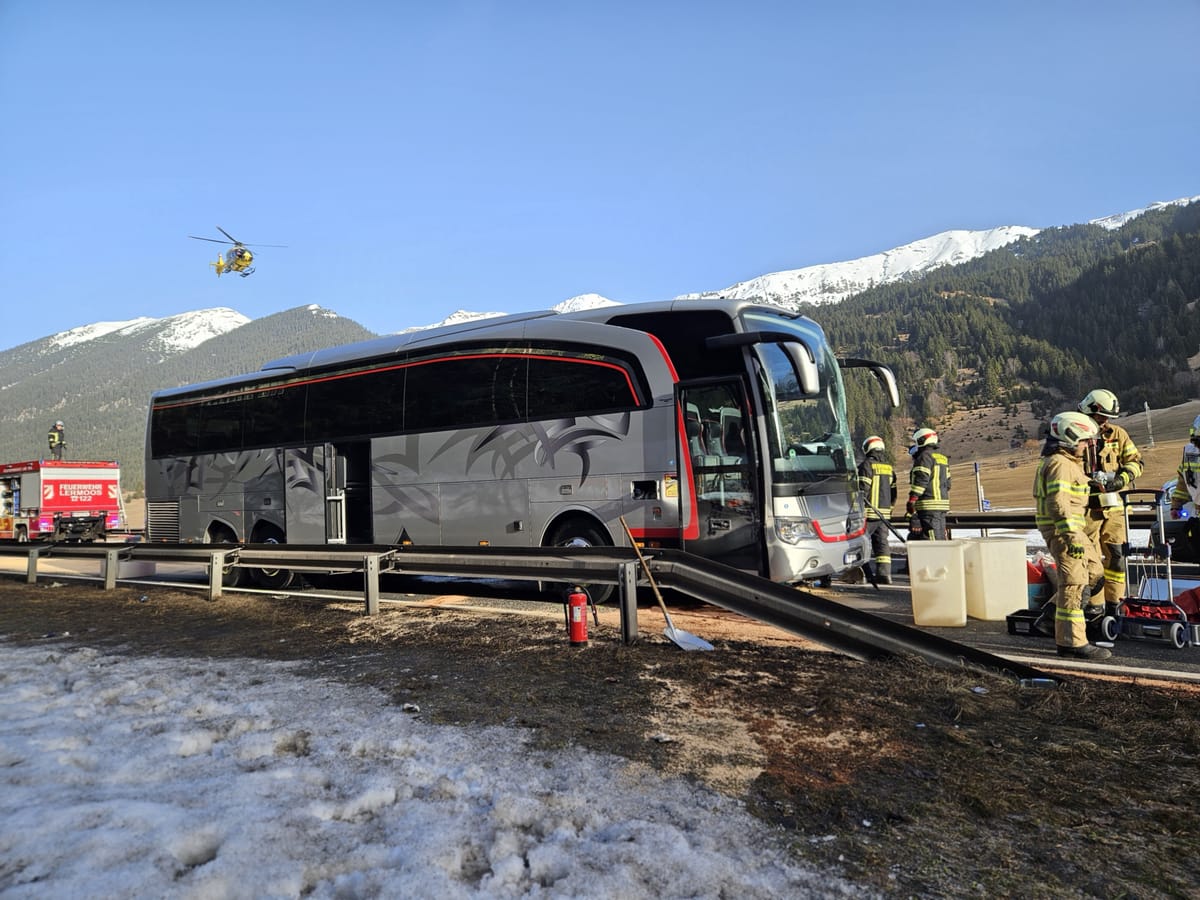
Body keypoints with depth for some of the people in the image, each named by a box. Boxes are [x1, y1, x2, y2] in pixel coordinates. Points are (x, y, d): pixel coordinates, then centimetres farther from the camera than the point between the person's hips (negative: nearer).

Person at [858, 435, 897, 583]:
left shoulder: (866, 466, -9)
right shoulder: (889, 468, 13)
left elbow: (862, 490, -15)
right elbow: (893, 493, 17)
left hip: (869, 512, -7)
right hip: (884, 513, 7)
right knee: (881, 543, 8)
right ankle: (884, 573, 3)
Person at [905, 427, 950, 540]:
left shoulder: (925, 456, -9)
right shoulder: (943, 457, 20)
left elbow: (921, 481, -18)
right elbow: (947, 484, 22)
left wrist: (911, 501, -17)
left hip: (929, 506, -10)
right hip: (942, 504, 10)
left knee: (931, 539, -11)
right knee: (941, 538, 13)